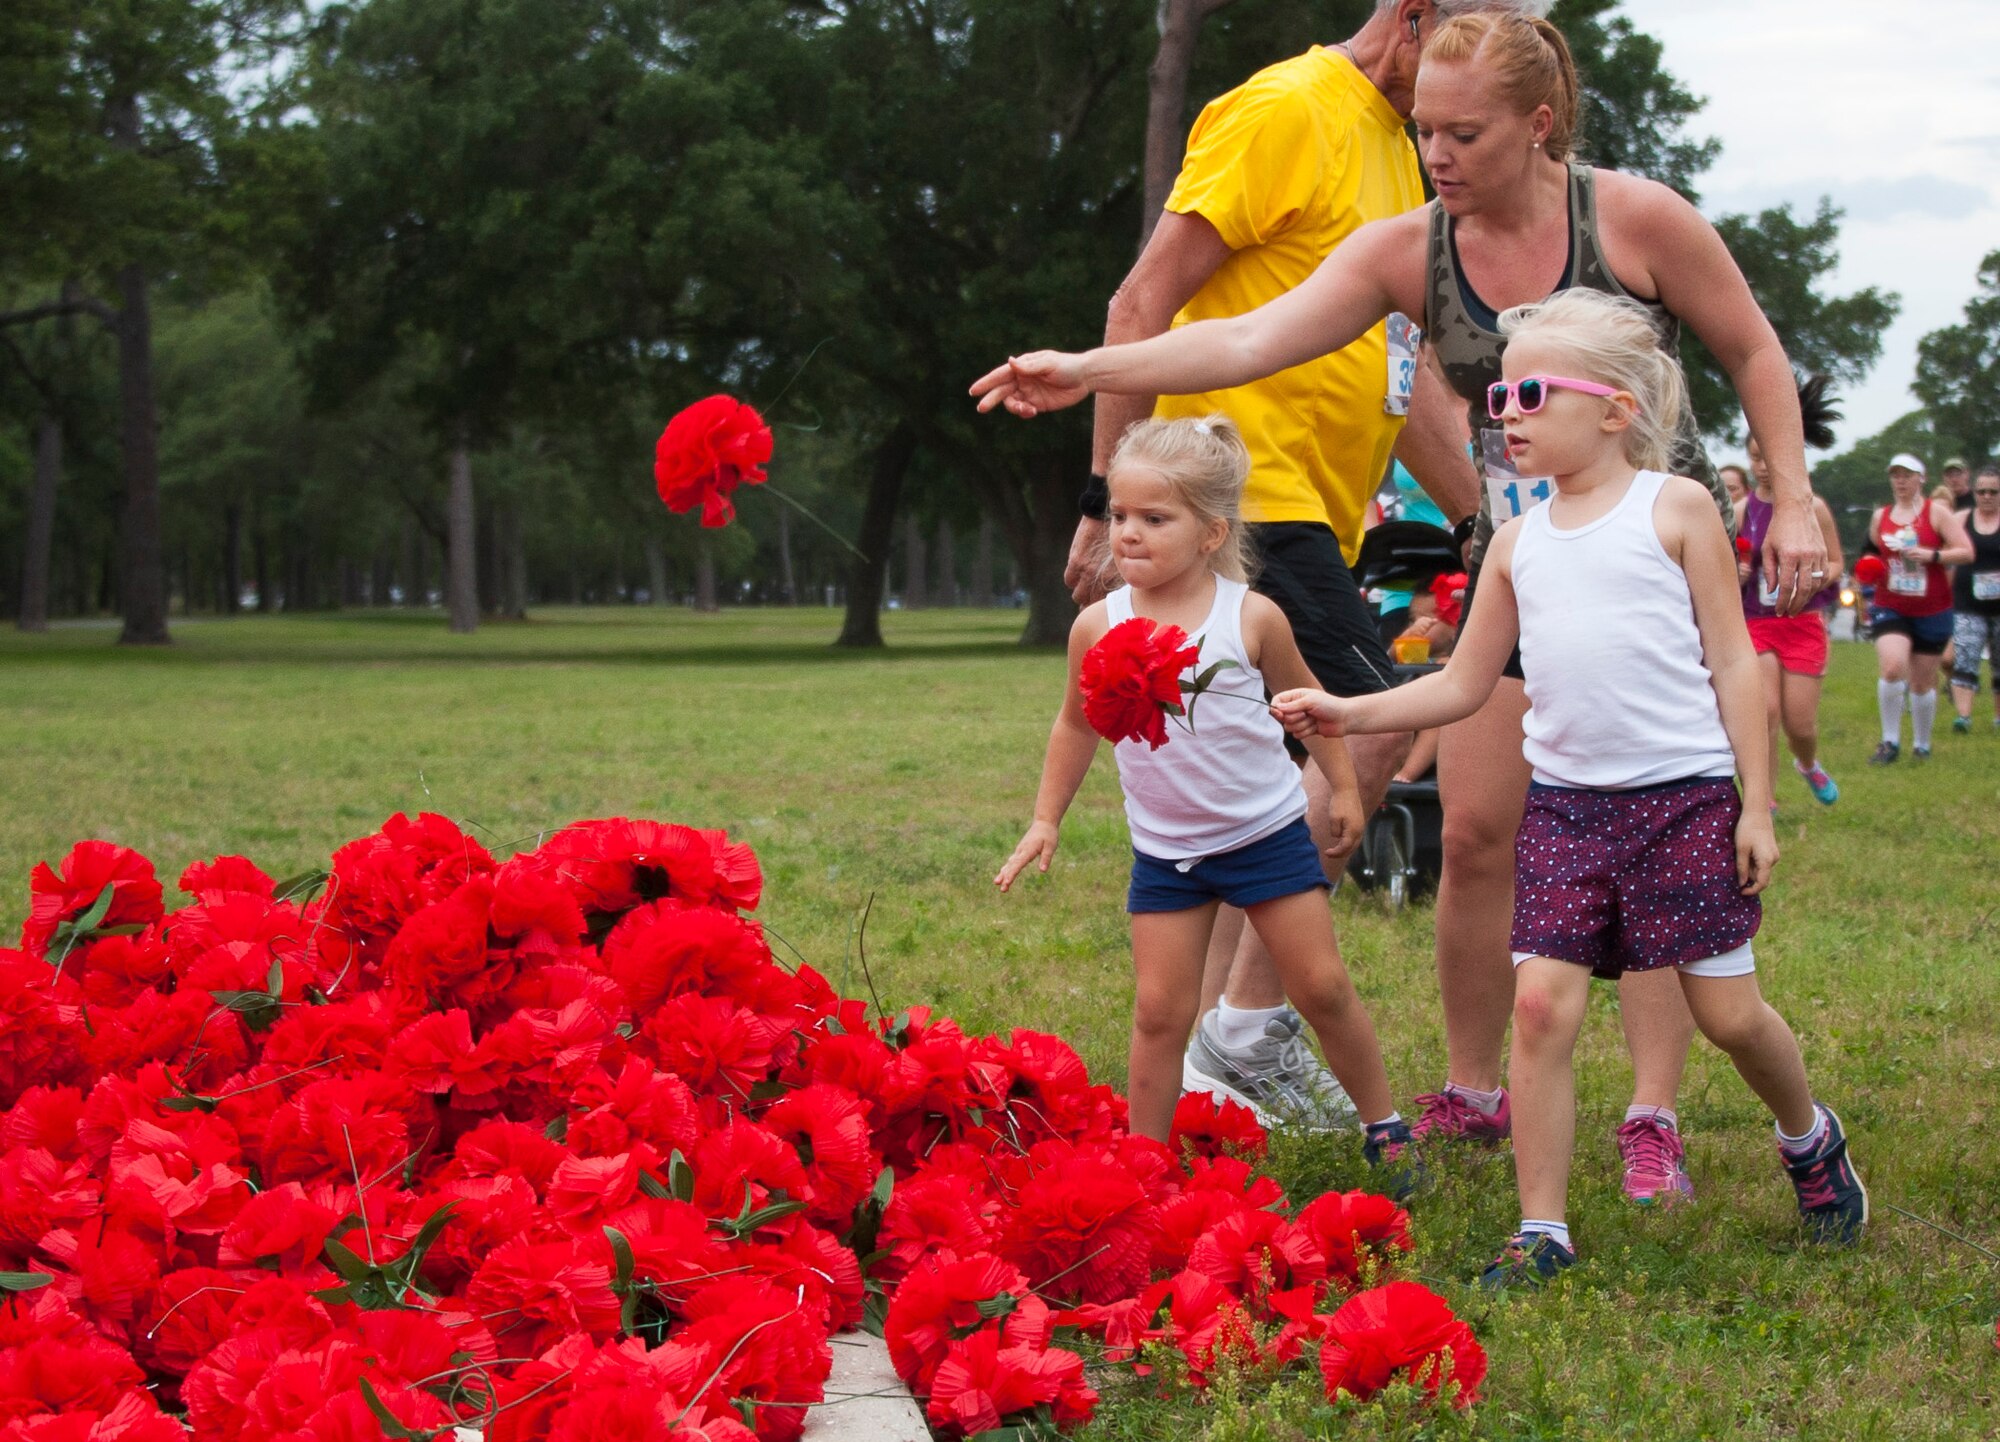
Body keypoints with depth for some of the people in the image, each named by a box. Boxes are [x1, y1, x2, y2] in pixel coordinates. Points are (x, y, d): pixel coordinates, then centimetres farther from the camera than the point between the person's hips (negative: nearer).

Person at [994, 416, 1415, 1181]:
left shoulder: (1251, 617, -10)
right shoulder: (1099, 627, -6)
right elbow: (1078, 723, 10)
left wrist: (1344, 787, 10)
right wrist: (1046, 819, 12)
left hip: (1267, 833, -1)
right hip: (1164, 851, 1)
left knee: (1323, 988, 3)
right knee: (1159, 1011, 0)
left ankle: (1383, 1125, 20)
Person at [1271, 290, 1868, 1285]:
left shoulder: (1675, 508, -1)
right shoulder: (1519, 542, 10)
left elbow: (1732, 662, -1)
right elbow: (1463, 685, 15)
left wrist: (1757, 806, -6)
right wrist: (1348, 714, 3)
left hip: (1685, 794, -4)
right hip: (1563, 802, 4)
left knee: (1727, 1010, 2)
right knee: (1541, 1002, -6)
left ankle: (1810, 1140, 33)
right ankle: (1541, 1232, 2)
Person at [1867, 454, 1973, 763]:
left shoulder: (1936, 512, -3)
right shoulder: (1880, 517, 8)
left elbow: (1966, 552, -9)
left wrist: (1932, 555, -22)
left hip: (1932, 610, -2)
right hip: (1890, 608, 2)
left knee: (1923, 682, 6)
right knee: (1891, 668, -22)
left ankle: (1922, 745, 24)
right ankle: (1890, 742, -11)